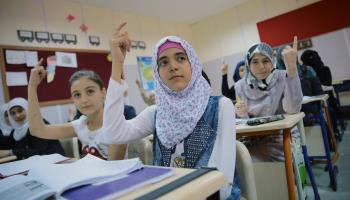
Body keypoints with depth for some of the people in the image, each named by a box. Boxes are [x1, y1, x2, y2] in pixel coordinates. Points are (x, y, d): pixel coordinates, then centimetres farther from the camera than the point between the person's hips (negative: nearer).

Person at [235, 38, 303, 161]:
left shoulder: (283, 78, -9)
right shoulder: (241, 86, -1)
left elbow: (292, 109, -28)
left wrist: (292, 68, -34)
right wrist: (243, 115, -21)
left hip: (284, 136, -2)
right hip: (256, 140, 3)